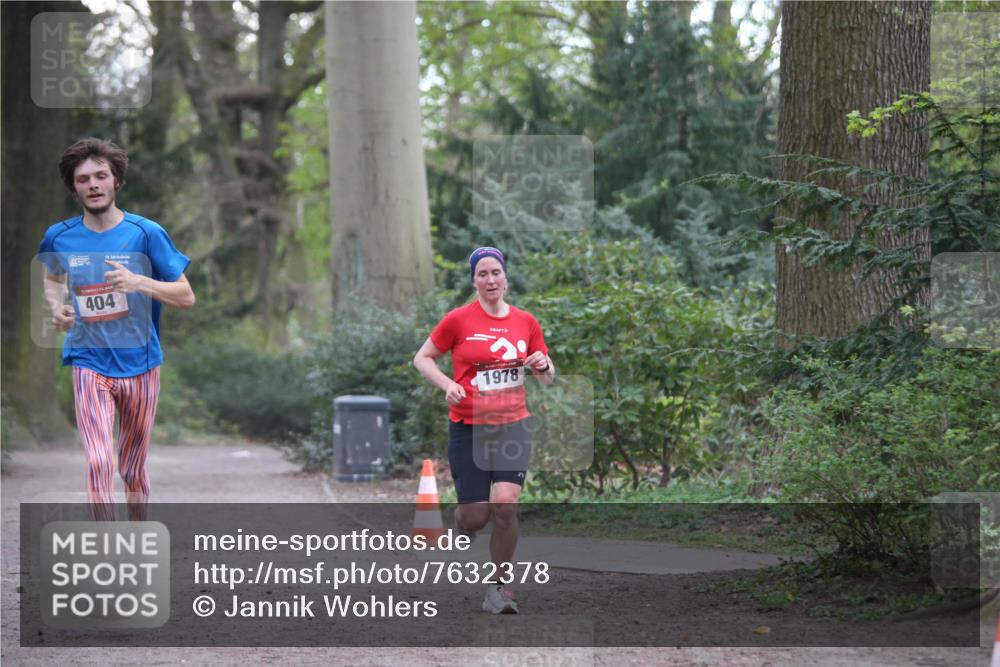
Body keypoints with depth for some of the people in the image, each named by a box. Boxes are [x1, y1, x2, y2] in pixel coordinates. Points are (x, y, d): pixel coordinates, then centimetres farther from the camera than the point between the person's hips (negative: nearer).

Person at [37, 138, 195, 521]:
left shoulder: (146, 233, -6)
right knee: (99, 464, -18)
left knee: (133, 470, 13)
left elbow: (186, 297, -5)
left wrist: (140, 283, -22)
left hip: (140, 363, 0)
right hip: (89, 363, 0)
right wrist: (57, 310, 1)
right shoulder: (60, 237, 0)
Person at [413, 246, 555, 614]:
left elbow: (547, 378, 15)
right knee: (475, 518, -3)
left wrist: (544, 366, -8)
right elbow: (422, 358, 6)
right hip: (467, 427, -1)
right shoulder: (458, 320, -3)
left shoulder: (526, 321, 6)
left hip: (513, 425, 1)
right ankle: (461, 519, 37)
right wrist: (447, 385, -12)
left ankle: (498, 587, -2)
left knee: (505, 504, -18)